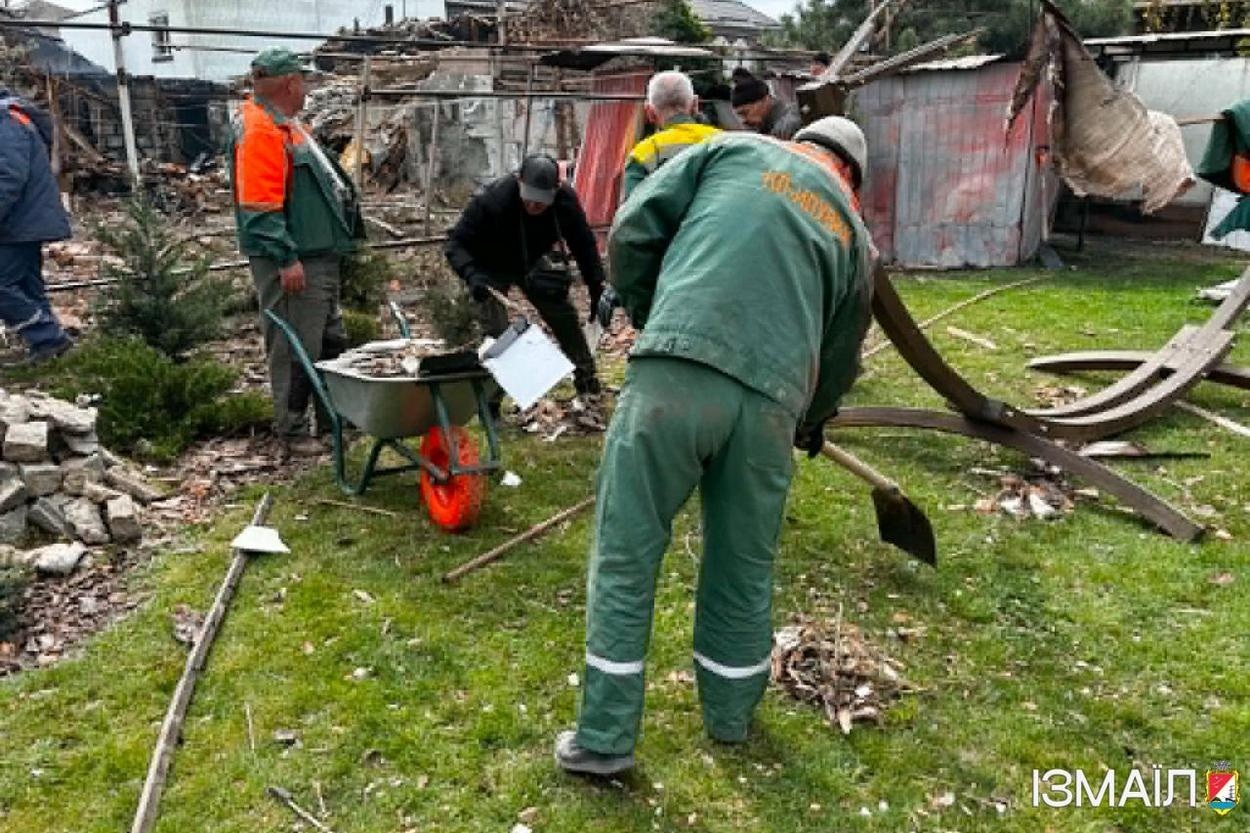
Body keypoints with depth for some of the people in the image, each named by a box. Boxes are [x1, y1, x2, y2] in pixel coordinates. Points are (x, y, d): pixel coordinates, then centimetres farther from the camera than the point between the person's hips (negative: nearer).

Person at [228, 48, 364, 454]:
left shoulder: (285, 125, 18)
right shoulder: (260, 131, -16)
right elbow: (260, 207, -22)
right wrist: (287, 259, -25)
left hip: (320, 257, 11)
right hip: (295, 263, -11)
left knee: (331, 341, 18)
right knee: (296, 348, -3)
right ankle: (293, 431, 7)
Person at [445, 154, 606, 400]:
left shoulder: (566, 200, -24)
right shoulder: (490, 201, -36)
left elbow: (584, 246, -9)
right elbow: (456, 243, -30)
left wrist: (597, 289, -11)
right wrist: (472, 276, -49)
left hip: (531, 263, 4)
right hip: (491, 269, -4)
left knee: (564, 316, 4)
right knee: (496, 330, -17)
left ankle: (587, 381, 22)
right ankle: (489, 402, -5)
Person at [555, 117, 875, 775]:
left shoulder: (732, 149, 20)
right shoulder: (853, 232, 26)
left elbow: (632, 230, 11)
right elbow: (839, 355, 31)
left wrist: (646, 315, 25)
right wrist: (813, 420, 50)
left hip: (676, 370, -2)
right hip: (772, 395, 3)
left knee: (624, 555, 9)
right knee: (743, 567, 20)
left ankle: (604, 737, 17)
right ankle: (730, 718, 38)